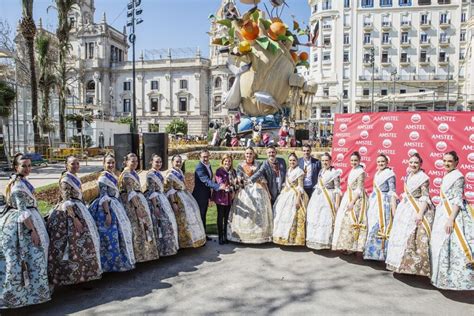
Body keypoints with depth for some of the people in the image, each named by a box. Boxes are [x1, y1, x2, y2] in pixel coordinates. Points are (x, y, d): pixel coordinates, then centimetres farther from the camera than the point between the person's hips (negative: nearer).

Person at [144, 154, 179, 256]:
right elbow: (151, 192, -18)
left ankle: (168, 246, 26)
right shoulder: (150, 174, -14)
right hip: (155, 201, -9)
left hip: (162, 199, 9)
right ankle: (162, 249, 7)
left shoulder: (159, 173, 12)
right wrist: (155, 206, -21)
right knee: (161, 223, -5)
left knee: (168, 222, 13)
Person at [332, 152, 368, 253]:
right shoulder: (353, 170, 11)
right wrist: (349, 200, 17)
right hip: (348, 197, 9)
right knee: (344, 220, 11)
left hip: (356, 198, -9)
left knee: (352, 221, -4)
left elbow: (359, 190, -17)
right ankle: (346, 245, 23)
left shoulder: (361, 172, -14)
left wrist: (352, 202, -20)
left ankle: (353, 247, 9)